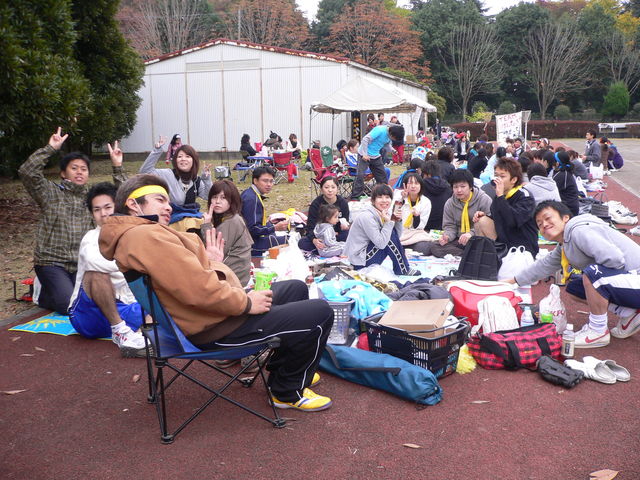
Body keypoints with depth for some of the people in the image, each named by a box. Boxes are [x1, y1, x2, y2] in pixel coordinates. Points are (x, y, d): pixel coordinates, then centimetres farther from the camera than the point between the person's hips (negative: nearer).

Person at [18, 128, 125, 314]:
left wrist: (117, 169, -1)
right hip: (52, 263, -4)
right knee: (70, 305, -22)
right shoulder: (51, 192, 1)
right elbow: (27, 172, -14)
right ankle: (45, 295, 13)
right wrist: (50, 149, -17)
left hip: (82, 264, 4)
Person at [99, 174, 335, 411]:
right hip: (216, 327, -12)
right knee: (320, 313, -12)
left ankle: (279, 371, 33)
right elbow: (198, 290, -29)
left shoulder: (140, 234, 13)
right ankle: (289, 392, 8)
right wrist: (247, 302, -19)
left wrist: (210, 264, 6)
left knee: (297, 288, 26)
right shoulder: (145, 235, -23)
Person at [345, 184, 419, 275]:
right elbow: (381, 244, -25)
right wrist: (388, 222, -26)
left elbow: (397, 237, 8)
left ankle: (403, 268, 6)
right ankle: (403, 270, -6)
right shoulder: (367, 217, -22)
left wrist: (398, 221, -7)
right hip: (359, 262, -9)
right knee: (391, 236, -18)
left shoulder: (383, 213, 6)